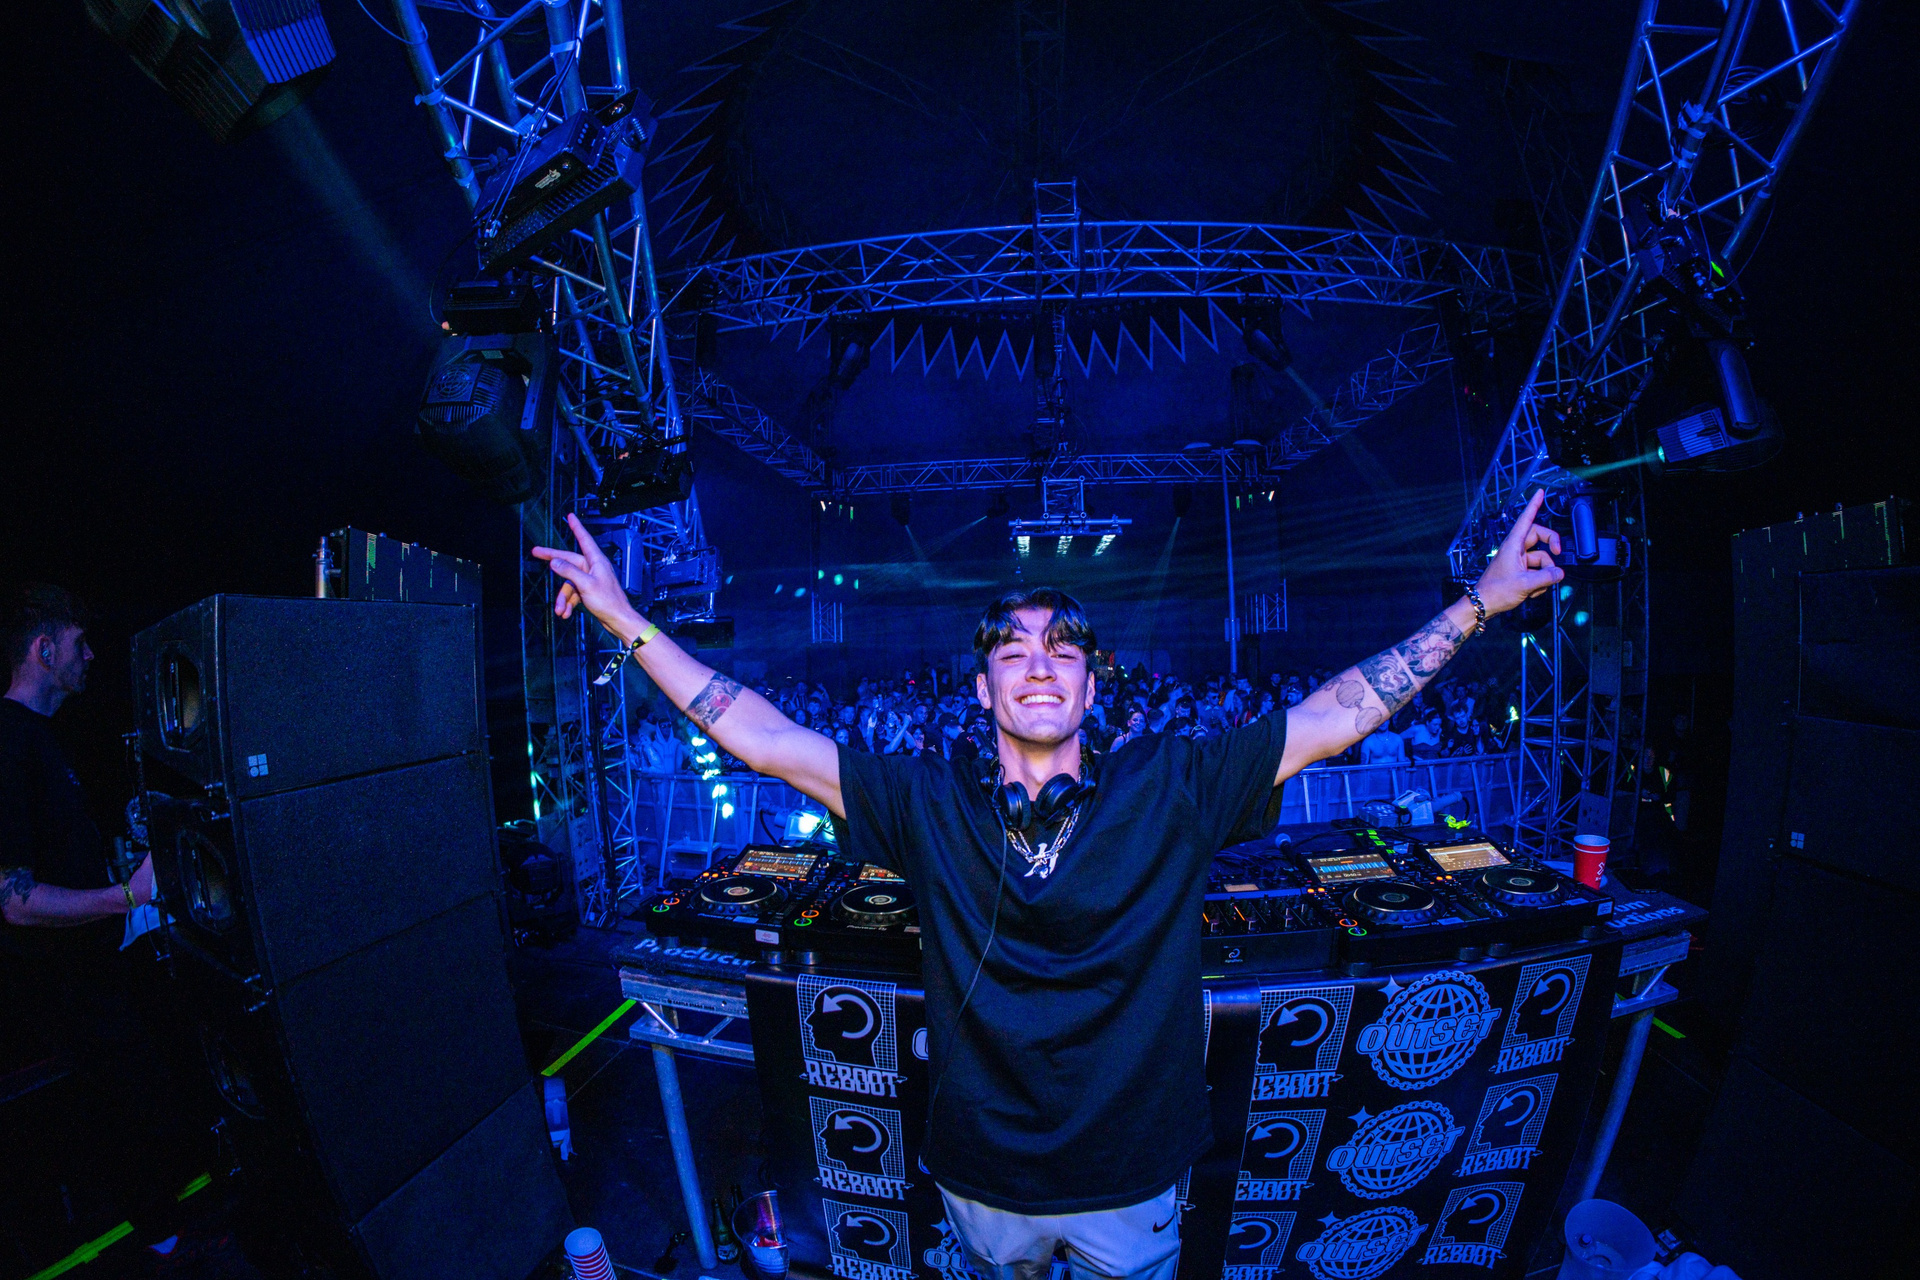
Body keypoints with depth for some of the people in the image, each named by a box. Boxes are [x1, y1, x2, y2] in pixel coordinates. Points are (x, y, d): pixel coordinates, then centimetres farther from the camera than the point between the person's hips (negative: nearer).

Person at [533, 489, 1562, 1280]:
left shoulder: (1168, 788, -16)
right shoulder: (926, 806, -15)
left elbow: (1339, 716, -15)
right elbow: (761, 739, -16)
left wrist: (1484, 598, -16)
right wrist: (626, 620, -17)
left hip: (1135, 1183, 0)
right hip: (983, 1180, 1)